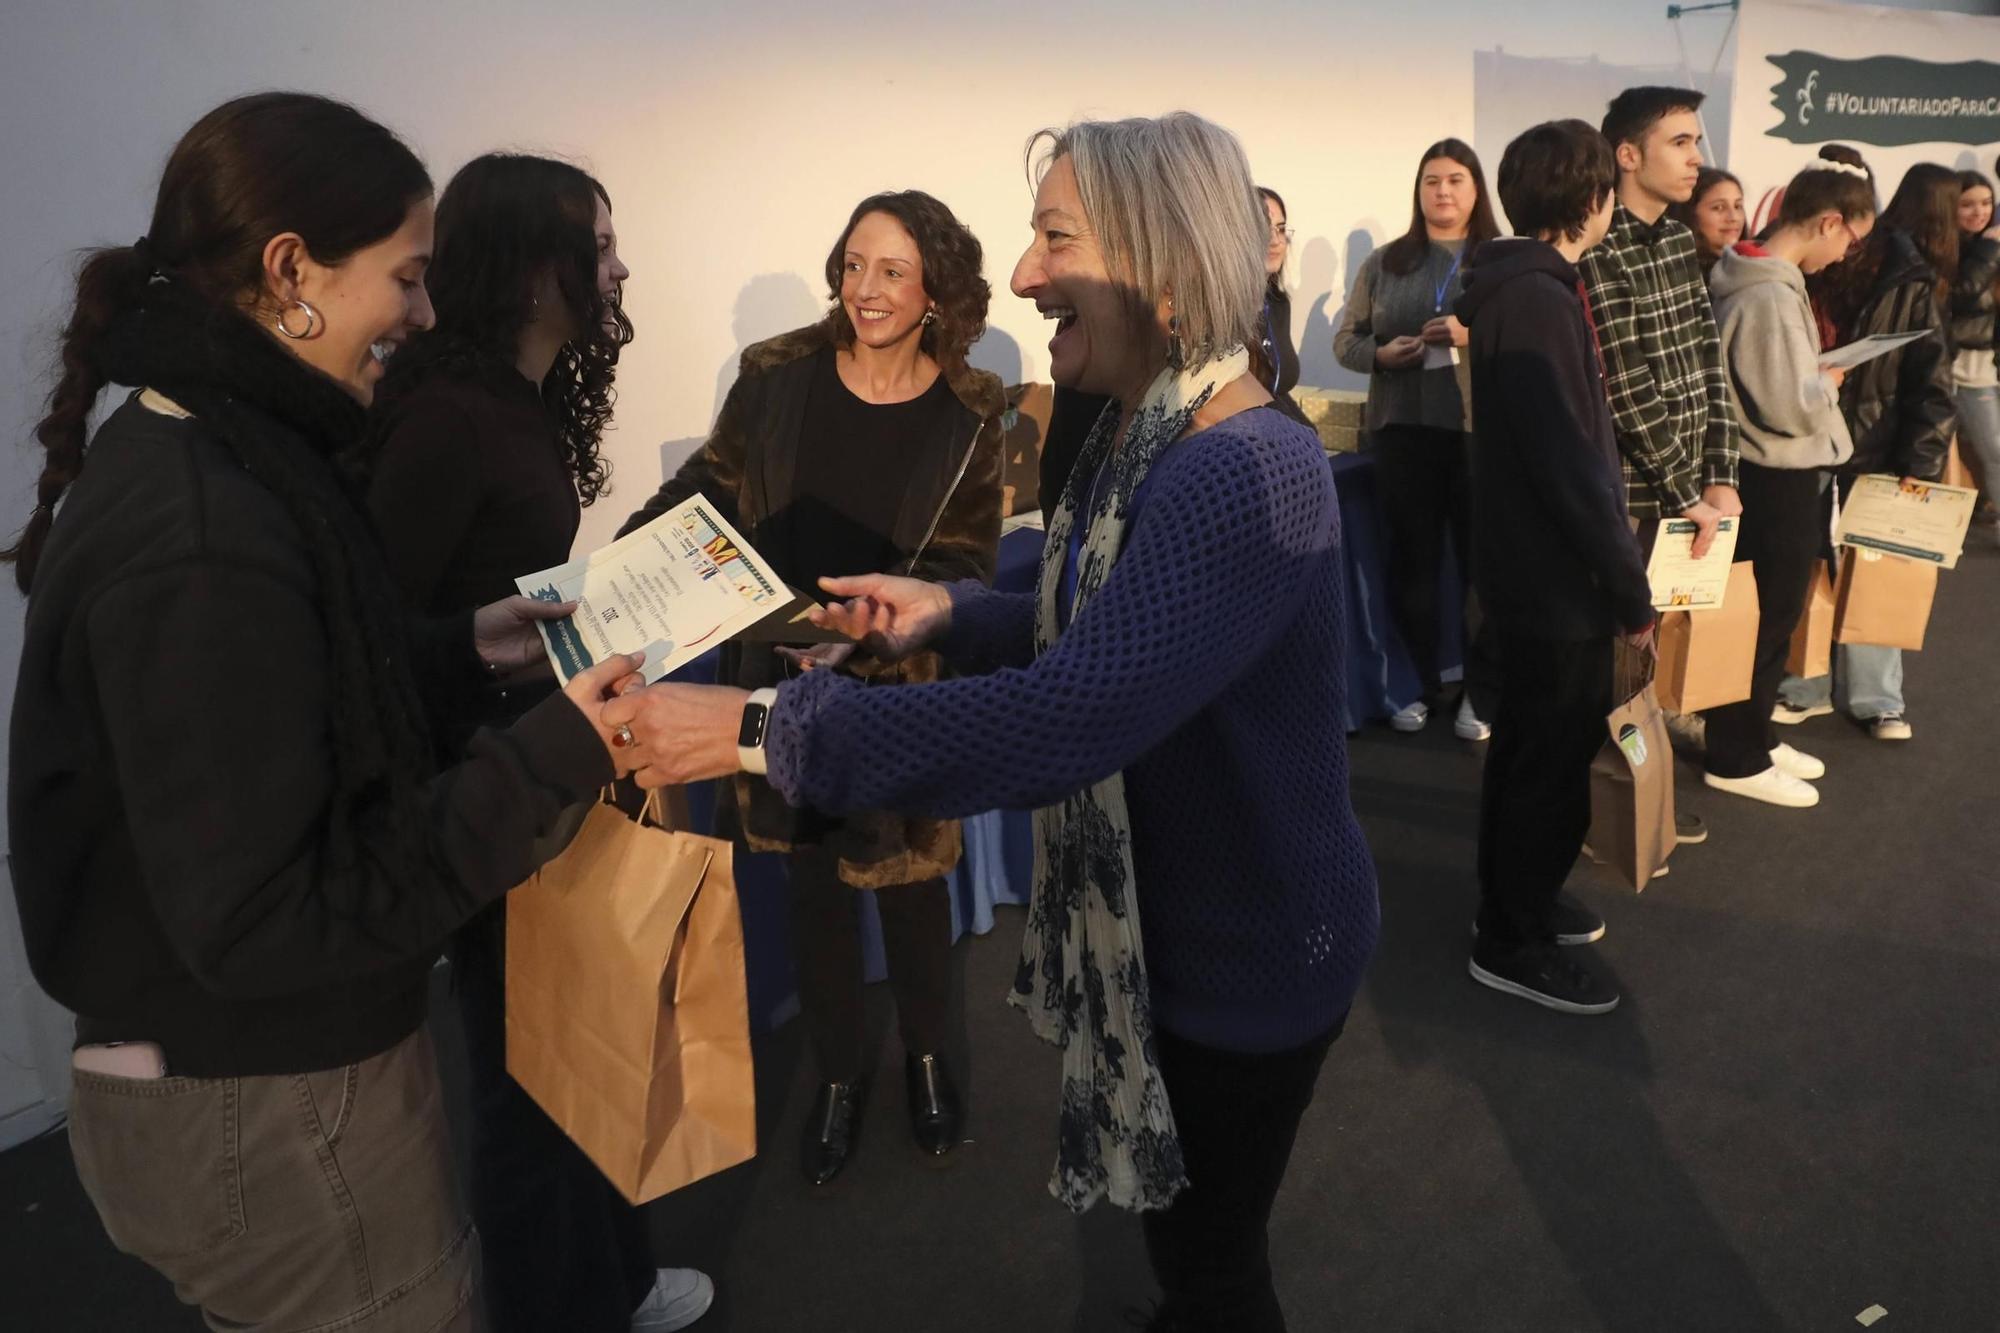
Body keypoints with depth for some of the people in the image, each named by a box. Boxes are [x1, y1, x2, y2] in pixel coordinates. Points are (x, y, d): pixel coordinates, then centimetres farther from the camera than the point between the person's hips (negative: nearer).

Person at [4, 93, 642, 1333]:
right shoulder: (200, 538, -27)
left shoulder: (183, 452, 3)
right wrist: (551, 756, -25)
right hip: (274, 1122, -9)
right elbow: (259, 918, -26)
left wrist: (466, 649, 5)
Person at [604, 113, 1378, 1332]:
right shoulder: (1143, 437, 1)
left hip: (1250, 952, -8)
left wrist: (763, 731, -34)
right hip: (1153, 916, 9)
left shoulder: (1248, 474, -30)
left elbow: (1057, 721, -39)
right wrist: (954, 614, -2)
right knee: (1177, 1210, 28)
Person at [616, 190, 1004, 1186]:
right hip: (785, 683, 2)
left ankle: (926, 1055, 41)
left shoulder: (966, 413, -8)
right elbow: (708, 489, 4)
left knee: (909, 880, 14)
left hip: (903, 688, -1)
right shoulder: (779, 376, -5)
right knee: (813, 886, 14)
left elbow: (963, 563, -10)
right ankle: (837, 1075, 36)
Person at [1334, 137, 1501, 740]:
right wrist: (1381, 354, -9)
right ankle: (1419, 685, 21)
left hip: (1483, 430, -2)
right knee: (1411, 560, 8)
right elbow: (1346, 339, 11)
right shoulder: (1385, 262, 11)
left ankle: (1480, 693, 13)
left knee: (1483, 561, 1)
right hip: (1402, 430, 2)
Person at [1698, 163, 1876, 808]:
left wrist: (1814, 377, 7)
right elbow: (1792, 407, -24)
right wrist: (1830, 382, -6)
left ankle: (1753, 737, 30)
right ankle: (1735, 758, 13)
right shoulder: (1772, 295, -23)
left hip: (1770, 474, 10)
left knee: (1766, 616, 18)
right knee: (1763, 621, 2)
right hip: (1776, 480, -10)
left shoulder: (1756, 278, 8)